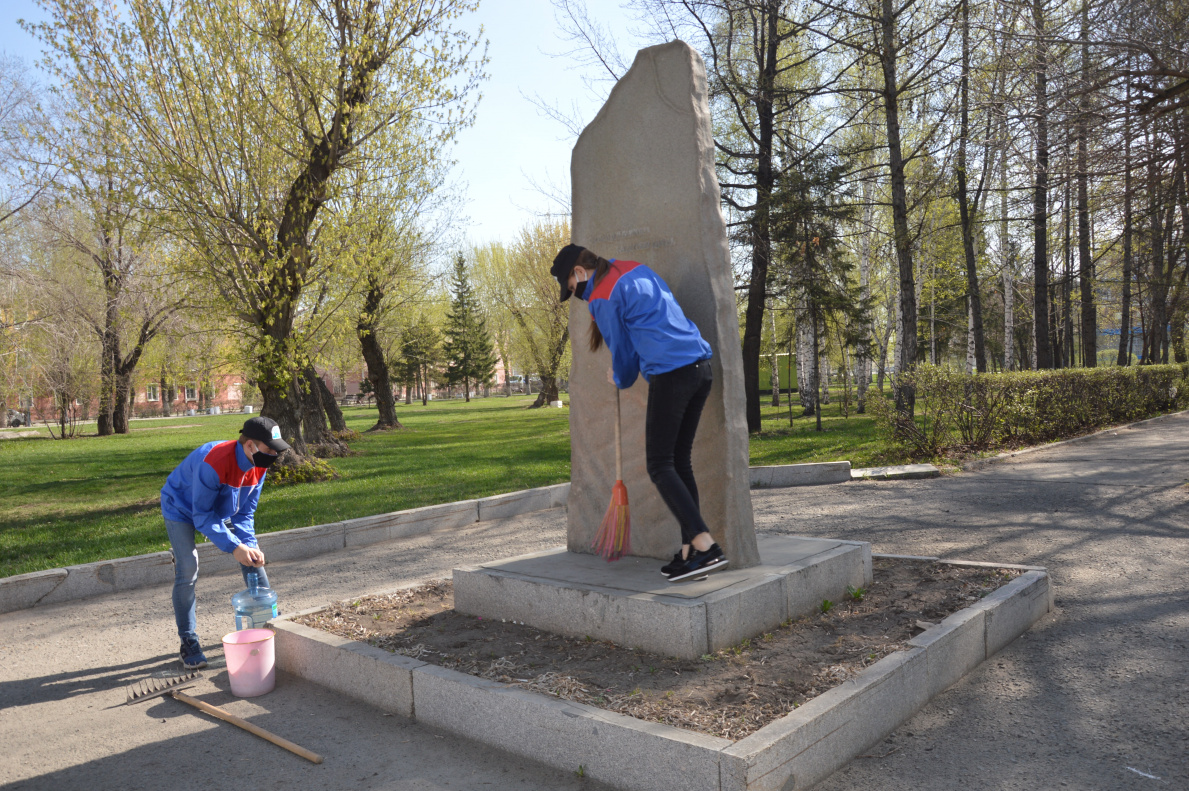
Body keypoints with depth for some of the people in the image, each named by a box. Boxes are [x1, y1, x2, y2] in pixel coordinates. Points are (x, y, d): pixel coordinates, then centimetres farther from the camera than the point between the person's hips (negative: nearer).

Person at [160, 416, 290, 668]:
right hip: (181, 508, -6)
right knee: (187, 570, -17)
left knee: (254, 558, -1)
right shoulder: (213, 463, -41)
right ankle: (189, 642, -3)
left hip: (221, 509, 6)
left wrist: (250, 545, -24)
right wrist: (234, 547, -37)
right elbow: (202, 515, -33)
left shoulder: (258, 466, -19)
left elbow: (244, 513, -9)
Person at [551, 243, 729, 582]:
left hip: (670, 376, -9)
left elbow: (622, 351, 5)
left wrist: (619, 379, 26)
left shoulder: (603, 299, -4)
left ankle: (706, 547, -11)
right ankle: (689, 549, 12)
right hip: (701, 369, 9)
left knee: (660, 467, -2)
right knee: (680, 462, 12)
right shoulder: (636, 269, 19)